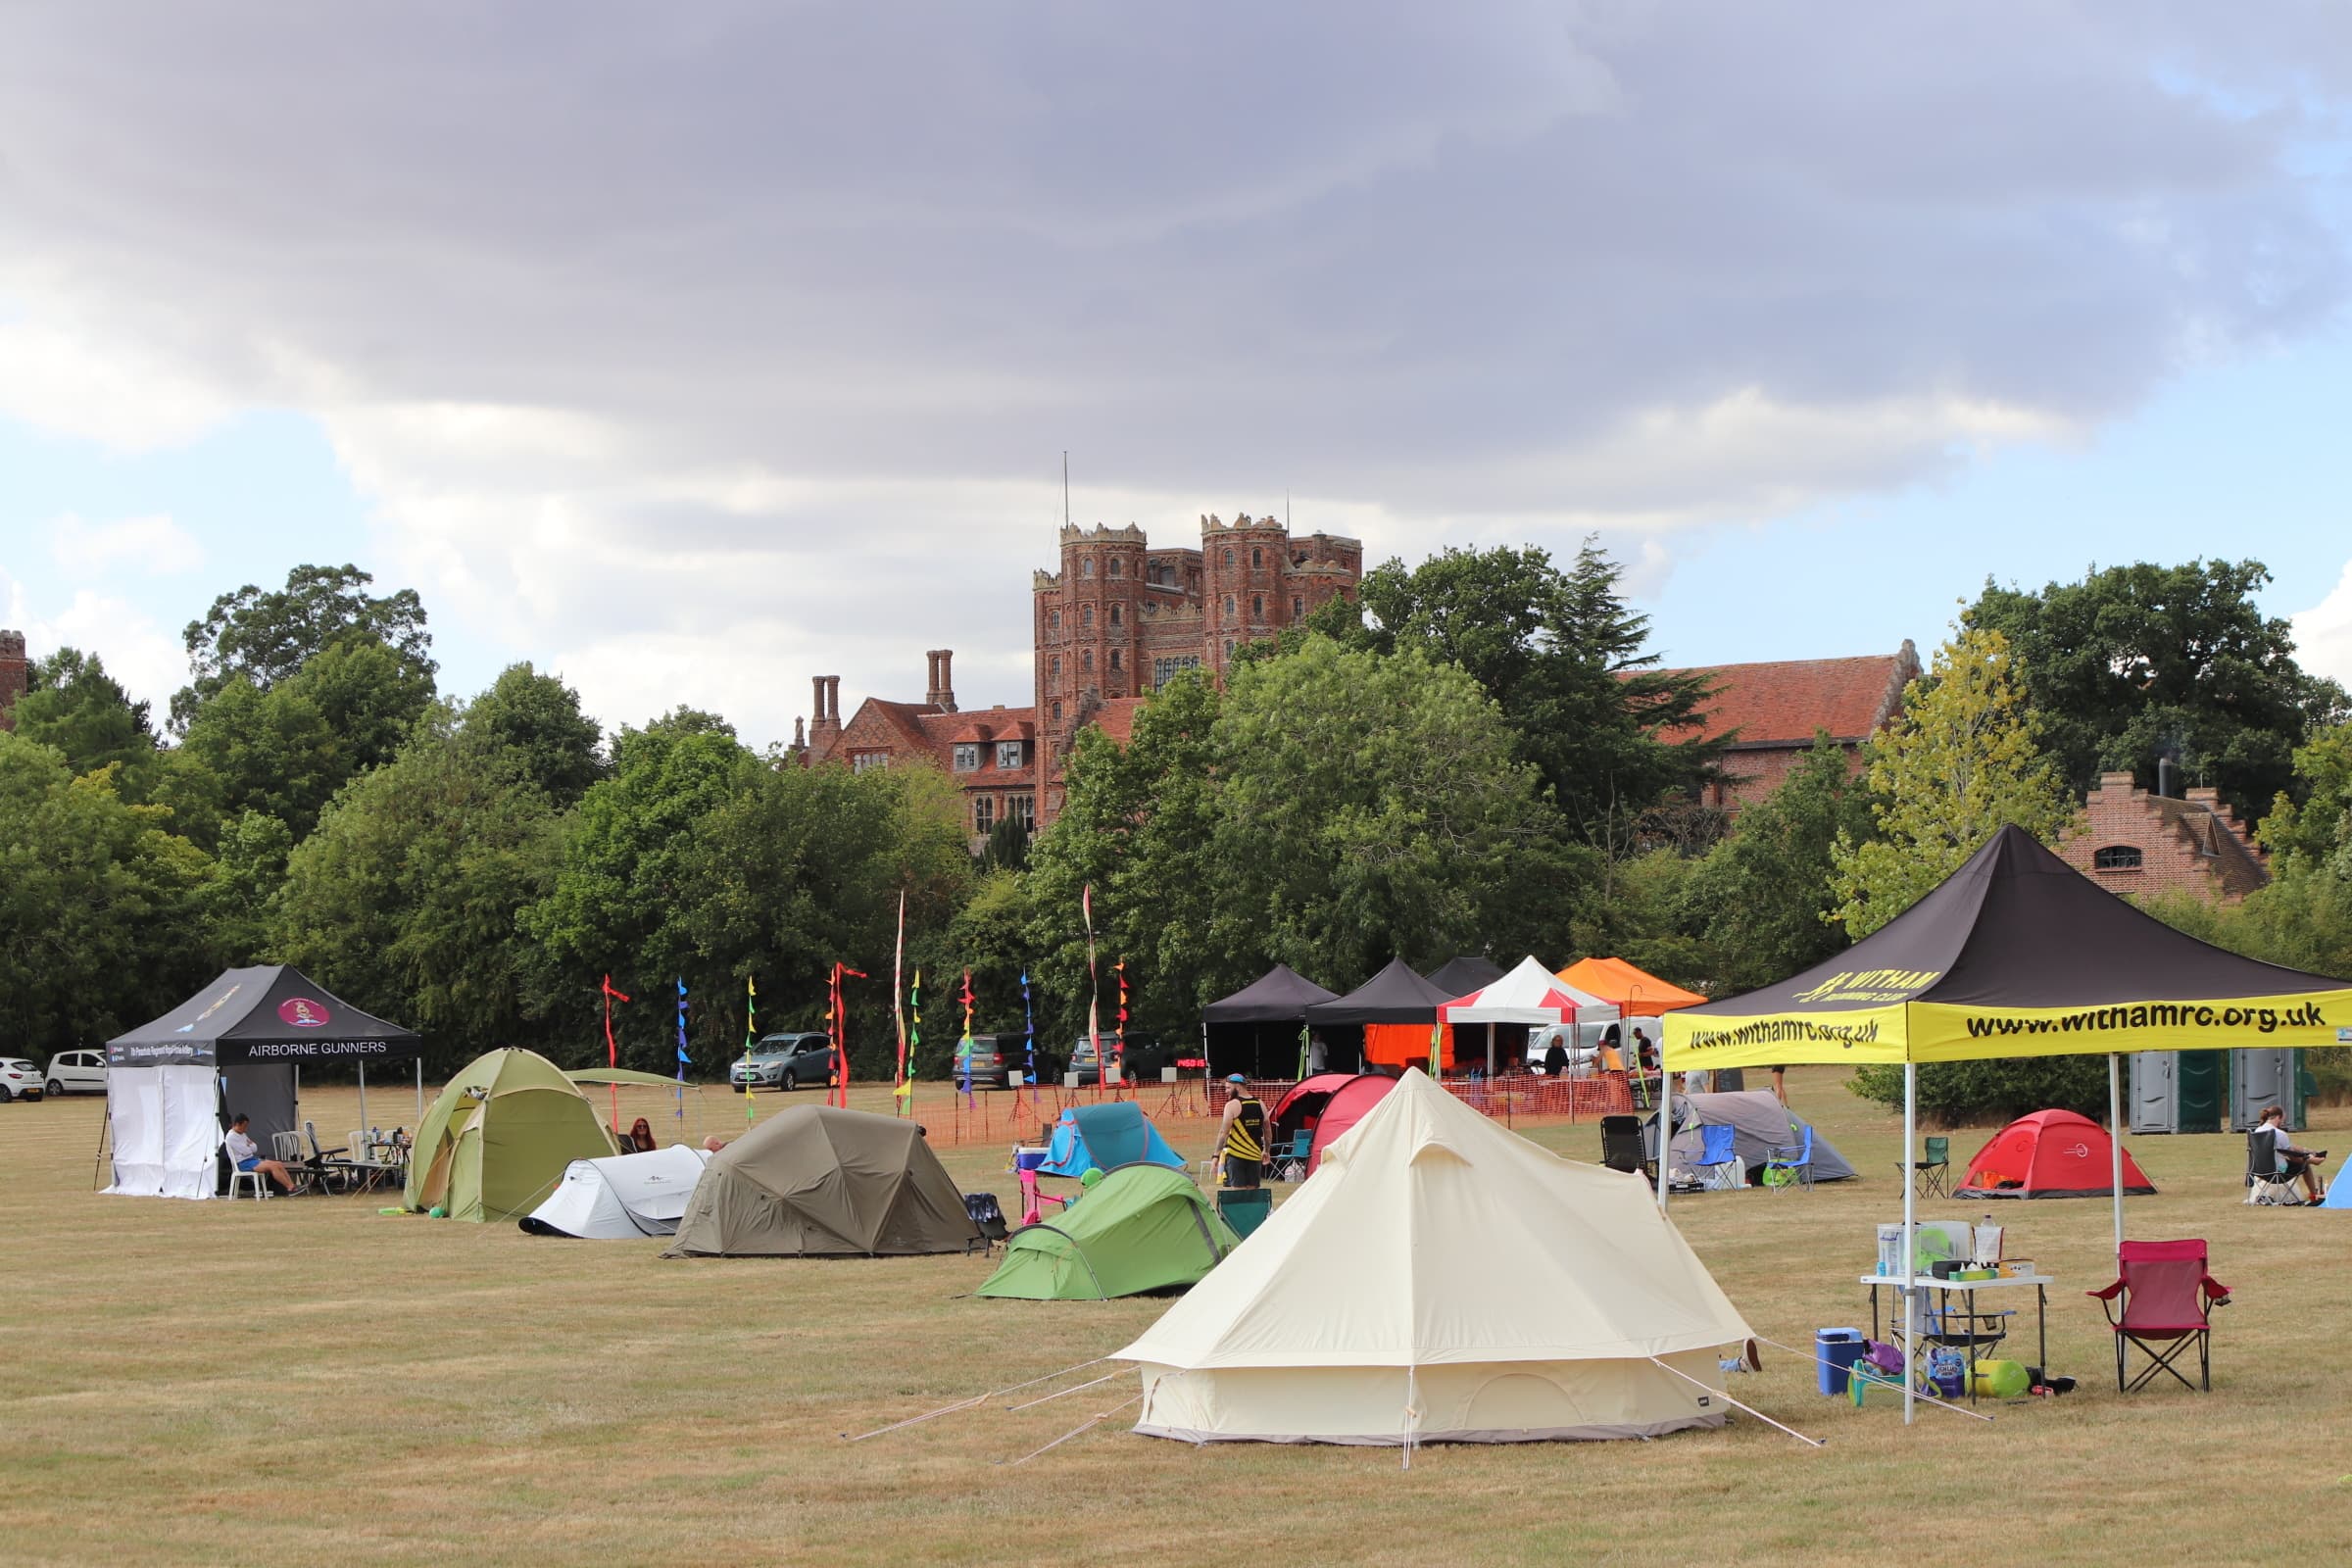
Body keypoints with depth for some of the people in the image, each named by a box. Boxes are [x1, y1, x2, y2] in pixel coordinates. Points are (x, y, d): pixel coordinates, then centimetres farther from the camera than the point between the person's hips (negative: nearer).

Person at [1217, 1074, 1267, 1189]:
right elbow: (1267, 1130, 14)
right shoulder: (1260, 1104, 9)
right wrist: (1266, 1151, 24)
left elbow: (1224, 1132, -13)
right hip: (1255, 1155, 5)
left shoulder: (1232, 1105, -8)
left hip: (1236, 1155, -5)